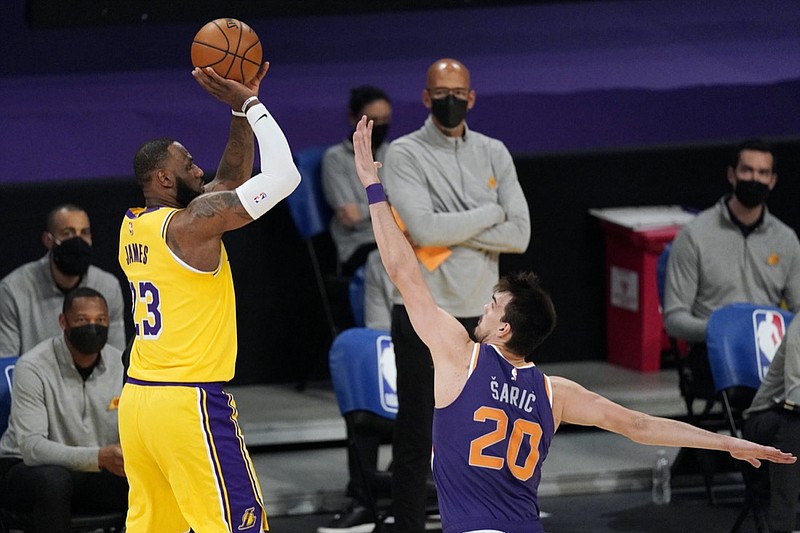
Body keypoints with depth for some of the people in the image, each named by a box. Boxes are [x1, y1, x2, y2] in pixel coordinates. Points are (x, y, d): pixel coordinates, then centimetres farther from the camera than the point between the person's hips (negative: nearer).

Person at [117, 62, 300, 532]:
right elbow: (283, 175, -16)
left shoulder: (133, 227, 12)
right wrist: (250, 105, -6)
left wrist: (242, 110, 15)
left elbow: (232, 178, 22)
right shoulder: (190, 224, -13)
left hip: (137, 401, 9)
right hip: (191, 404, -9)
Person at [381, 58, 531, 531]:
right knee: (416, 438, 0)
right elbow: (424, 230, -19)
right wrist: (490, 214, -9)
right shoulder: (405, 154, -5)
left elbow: (519, 235, -3)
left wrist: (451, 233, -13)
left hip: (481, 313, 4)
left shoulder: (494, 153, 7)